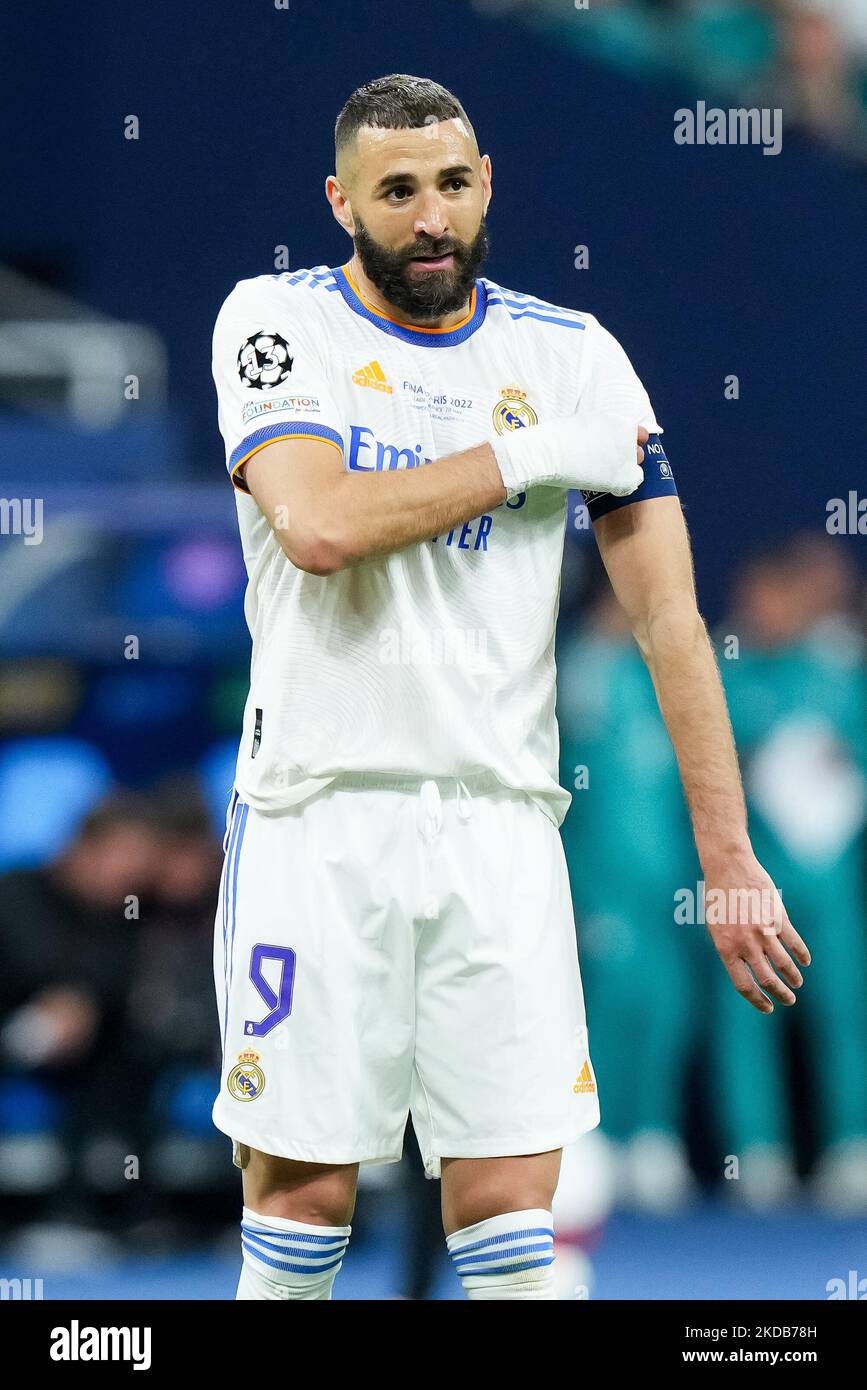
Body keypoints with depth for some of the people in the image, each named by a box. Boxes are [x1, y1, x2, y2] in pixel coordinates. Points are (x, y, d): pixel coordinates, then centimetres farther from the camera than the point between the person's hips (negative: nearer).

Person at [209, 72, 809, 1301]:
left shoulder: (572, 358, 5)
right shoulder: (276, 323, 1)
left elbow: (669, 618, 2)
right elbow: (319, 524, -18)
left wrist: (730, 862, -4)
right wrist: (535, 455, -11)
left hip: (502, 825, 1)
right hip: (317, 818, -1)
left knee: (509, 1209, -4)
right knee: (302, 1186, 2)